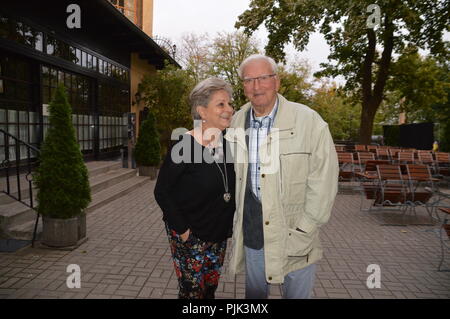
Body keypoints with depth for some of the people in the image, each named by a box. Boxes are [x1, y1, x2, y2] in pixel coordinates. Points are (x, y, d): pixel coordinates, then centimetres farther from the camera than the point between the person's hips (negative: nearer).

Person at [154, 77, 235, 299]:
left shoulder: (227, 143, -2)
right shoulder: (184, 147, -20)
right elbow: (162, 192, -14)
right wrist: (182, 229, -14)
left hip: (219, 234, 6)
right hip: (190, 236, -5)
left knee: (211, 288, 20)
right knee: (192, 290, 8)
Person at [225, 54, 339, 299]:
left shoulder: (308, 121, -13)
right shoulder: (237, 121, 1)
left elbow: (323, 182, -12)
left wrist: (302, 231, -13)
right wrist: (236, 216, 8)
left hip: (294, 229, -3)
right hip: (251, 229, 4)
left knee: (297, 293, 14)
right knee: (254, 292, 21)